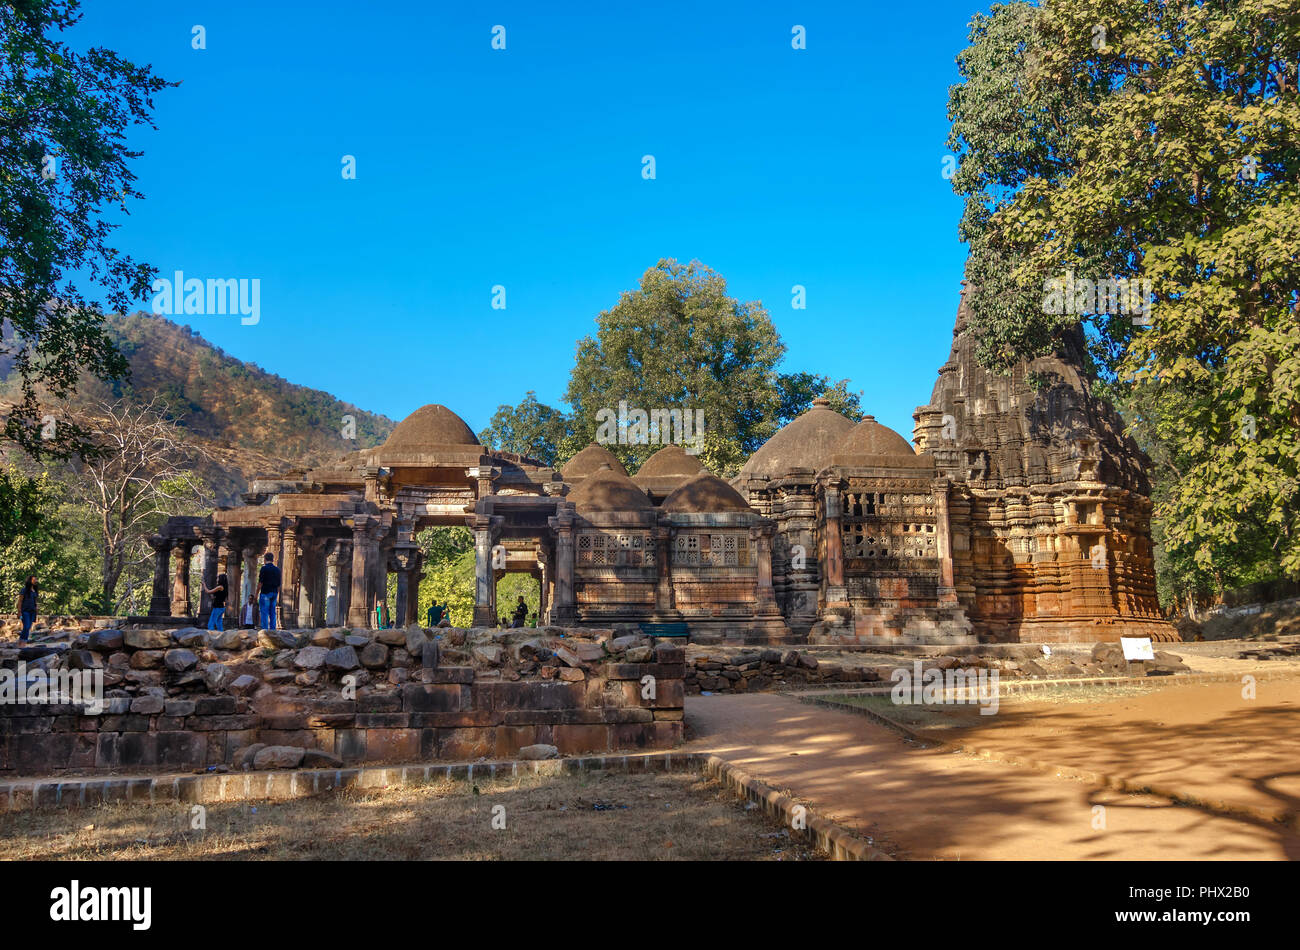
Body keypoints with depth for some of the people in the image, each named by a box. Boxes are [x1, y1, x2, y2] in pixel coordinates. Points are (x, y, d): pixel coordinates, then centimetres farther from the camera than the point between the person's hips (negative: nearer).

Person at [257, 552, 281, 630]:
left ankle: (265, 630, -7)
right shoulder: (277, 569, 10)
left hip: (265, 592, -6)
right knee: (272, 613, 8)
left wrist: (257, 594, -3)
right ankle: (272, 629, 6)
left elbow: (260, 582, -10)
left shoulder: (264, 568, -8)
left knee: (264, 613, -4)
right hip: (274, 593, 6)